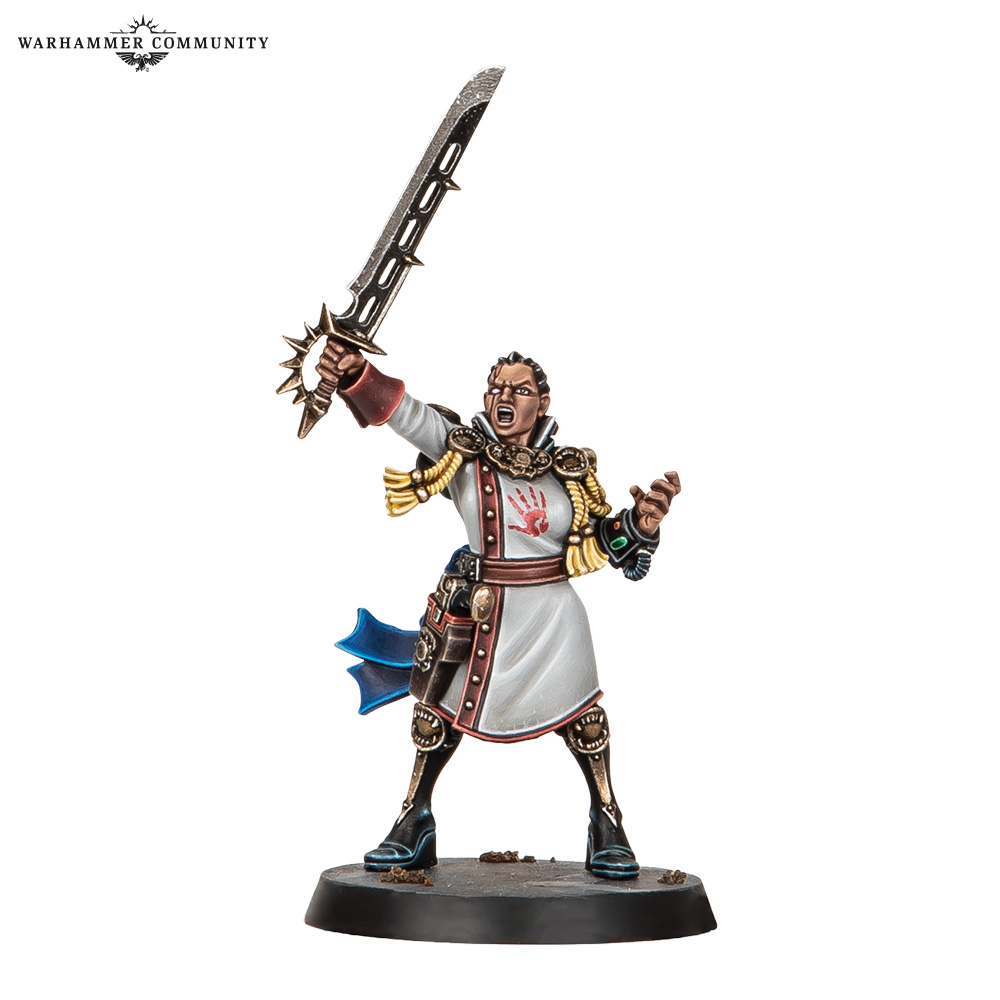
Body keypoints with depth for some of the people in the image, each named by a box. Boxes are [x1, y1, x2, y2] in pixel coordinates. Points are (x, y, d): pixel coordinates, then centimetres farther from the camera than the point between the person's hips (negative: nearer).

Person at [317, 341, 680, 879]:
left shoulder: (571, 471, 2)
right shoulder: (463, 449, -4)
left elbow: (613, 545, 9)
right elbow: (404, 411, -20)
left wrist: (642, 520, -13)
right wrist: (354, 372, -37)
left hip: (553, 618, 1)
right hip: (479, 613, 0)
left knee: (583, 718, 3)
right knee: (441, 711, 7)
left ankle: (607, 830, 26)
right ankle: (414, 826, 28)